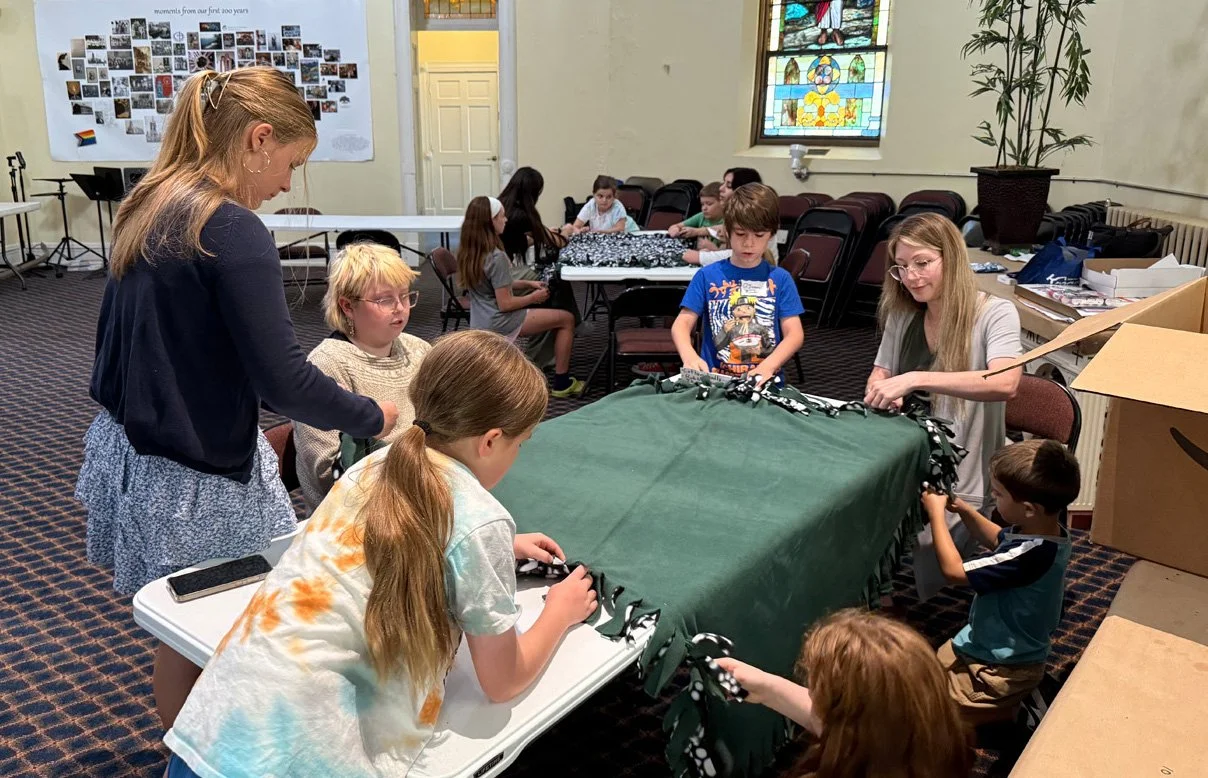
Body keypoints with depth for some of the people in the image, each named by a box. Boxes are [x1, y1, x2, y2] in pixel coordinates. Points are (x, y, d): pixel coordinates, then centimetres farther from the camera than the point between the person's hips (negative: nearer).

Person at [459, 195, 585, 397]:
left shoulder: (468, 251, 3)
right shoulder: (497, 257, -24)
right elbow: (505, 304, -22)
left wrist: (527, 284, 12)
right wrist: (533, 297, -6)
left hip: (481, 322, 9)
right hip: (497, 324, -9)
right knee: (567, 319, 0)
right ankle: (561, 383, 4)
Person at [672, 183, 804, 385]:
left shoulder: (780, 279, 5)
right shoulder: (707, 276, 4)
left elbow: (795, 334, 0)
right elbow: (682, 324, -1)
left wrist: (768, 366, -18)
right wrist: (690, 356, -22)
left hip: (765, 383, 0)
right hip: (714, 381, 0)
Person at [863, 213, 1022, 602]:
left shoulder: (995, 314, -10)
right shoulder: (901, 315, 7)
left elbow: (1005, 384, -28)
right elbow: (880, 373, 17)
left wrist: (914, 379, -37)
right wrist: (881, 391, -8)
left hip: (960, 484, -5)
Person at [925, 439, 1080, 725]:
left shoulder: (1028, 555, -37)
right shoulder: (1048, 530, -9)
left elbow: (954, 570, -28)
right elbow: (998, 540, 13)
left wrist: (937, 513, -19)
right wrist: (964, 510, -2)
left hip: (1002, 669, -9)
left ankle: (1006, 714, 5)